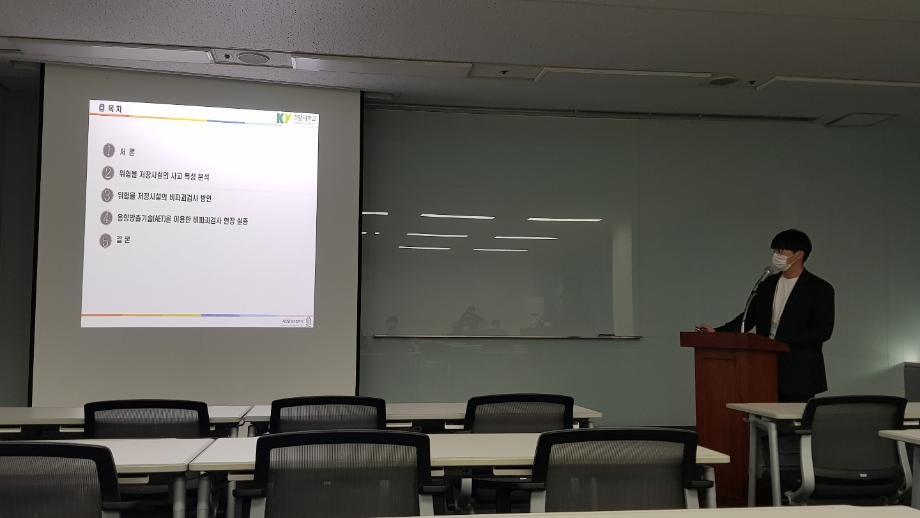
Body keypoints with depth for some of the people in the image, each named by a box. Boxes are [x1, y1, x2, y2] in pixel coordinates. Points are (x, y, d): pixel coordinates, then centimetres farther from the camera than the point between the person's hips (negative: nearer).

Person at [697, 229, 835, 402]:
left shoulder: (820, 289, -4)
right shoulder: (769, 283, 12)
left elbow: (823, 330, -12)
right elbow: (750, 317, 15)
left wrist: (781, 341, -20)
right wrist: (718, 332, 1)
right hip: (767, 369, 5)